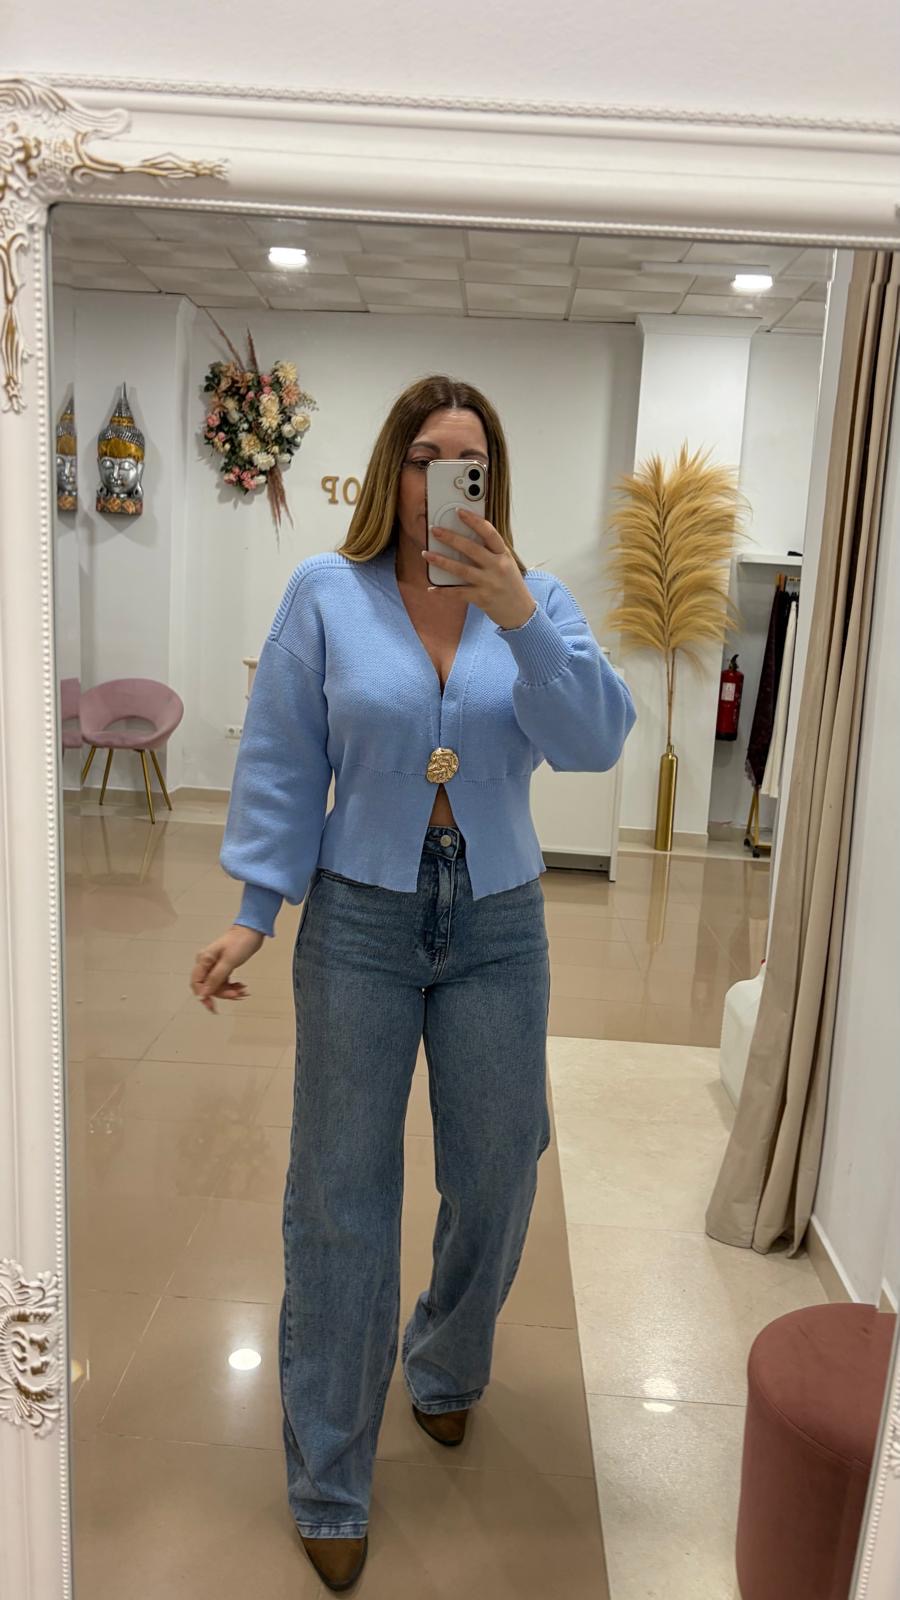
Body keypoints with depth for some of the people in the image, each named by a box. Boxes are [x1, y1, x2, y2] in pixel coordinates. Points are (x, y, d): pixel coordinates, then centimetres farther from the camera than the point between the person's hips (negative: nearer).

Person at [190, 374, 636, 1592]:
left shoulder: (534, 600, -1)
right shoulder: (326, 595, -4)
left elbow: (596, 742, -13)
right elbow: (282, 764, -3)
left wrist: (518, 616, -25)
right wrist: (254, 910, -7)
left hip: (498, 921, 2)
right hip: (362, 919, -2)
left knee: (498, 1175, 15)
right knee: (341, 1196, 6)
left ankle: (445, 1368, 47)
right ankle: (329, 1485, 26)